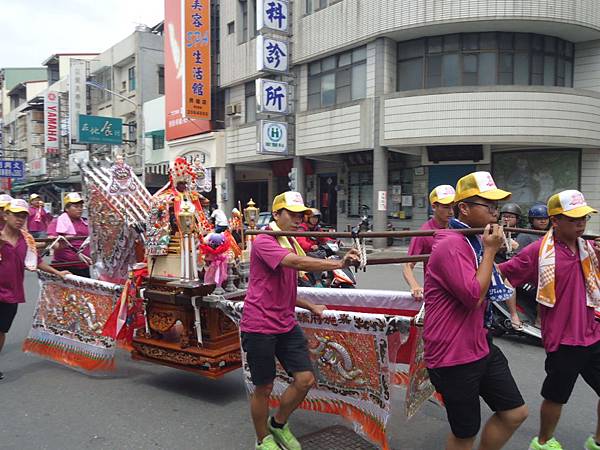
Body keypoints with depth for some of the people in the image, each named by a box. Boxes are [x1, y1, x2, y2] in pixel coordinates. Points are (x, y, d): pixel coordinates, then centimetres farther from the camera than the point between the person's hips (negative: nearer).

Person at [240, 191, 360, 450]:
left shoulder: (291, 243, 14)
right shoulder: (264, 242, -15)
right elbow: (296, 262, -34)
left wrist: (311, 307, 16)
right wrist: (338, 264, -40)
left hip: (286, 324, 8)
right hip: (260, 325, -8)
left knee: (305, 379, 3)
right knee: (263, 387, 6)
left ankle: (279, 424, 29)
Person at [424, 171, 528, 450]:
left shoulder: (475, 241, 10)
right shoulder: (451, 245, -22)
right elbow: (474, 296, -25)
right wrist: (490, 251, -17)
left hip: (480, 346, 9)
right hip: (454, 356, -9)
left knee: (515, 413, 15)